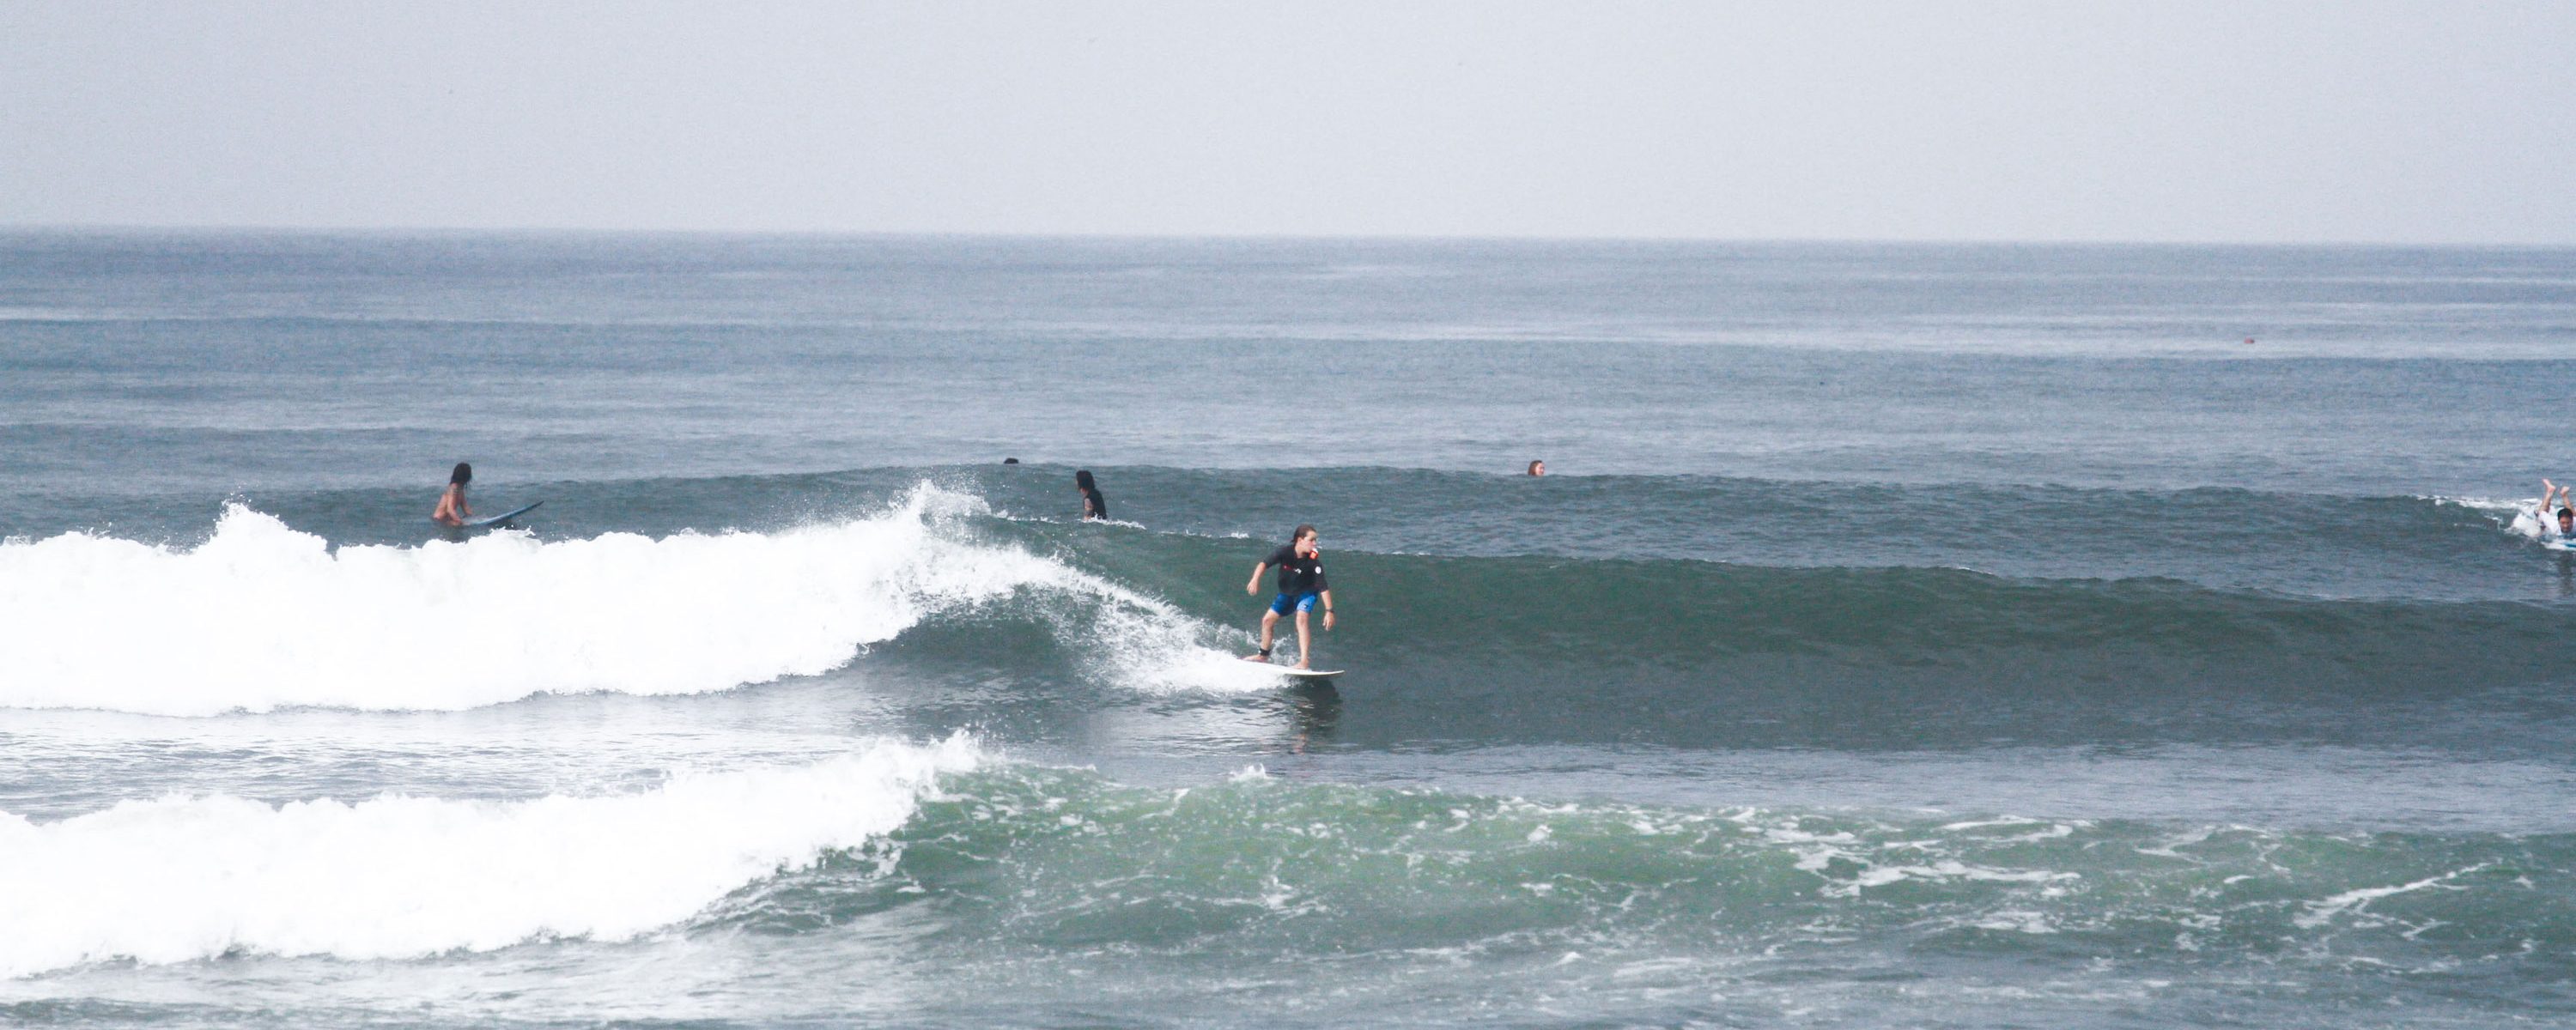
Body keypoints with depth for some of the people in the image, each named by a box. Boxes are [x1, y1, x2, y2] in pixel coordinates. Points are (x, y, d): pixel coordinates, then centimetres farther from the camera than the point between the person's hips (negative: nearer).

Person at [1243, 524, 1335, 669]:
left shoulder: (1313, 561, -28)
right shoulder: (1285, 552, -26)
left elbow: (1323, 588, -28)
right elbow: (1264, 563, -34)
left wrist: (1329, 611, -34)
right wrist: (1255, 579, -52)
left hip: (1306, 593, -4)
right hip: (1287, 593, 4)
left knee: (1301, 619, -28)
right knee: (1267, 620, 8)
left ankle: (1305, 661, -34)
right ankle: (1263, 655, 31)